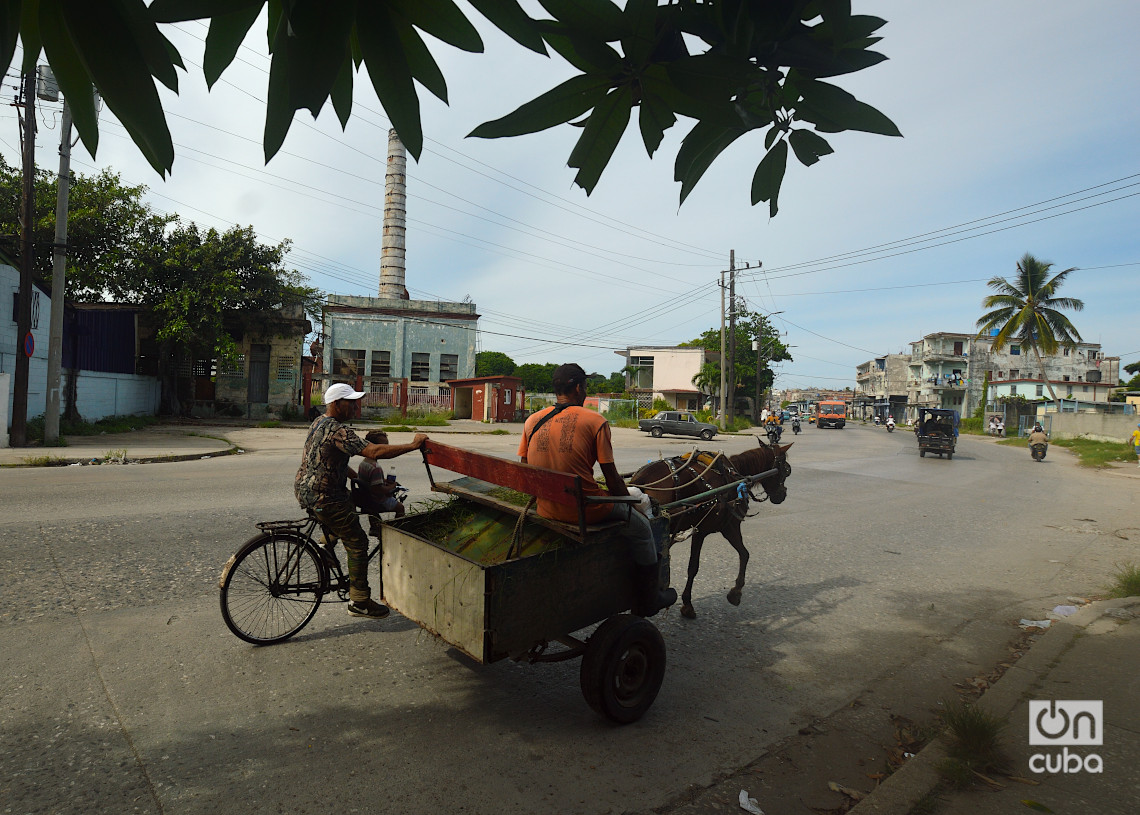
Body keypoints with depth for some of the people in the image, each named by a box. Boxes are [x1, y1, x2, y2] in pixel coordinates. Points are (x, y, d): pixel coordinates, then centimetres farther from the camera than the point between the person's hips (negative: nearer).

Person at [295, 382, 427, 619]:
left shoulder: (320, 422, 9)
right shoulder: (338, 431, -23)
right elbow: (374, 451, -31)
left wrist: (357, 477, 20)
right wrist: (413, 445, -26)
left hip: (304, 488, 10)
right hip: (322, 497, -10)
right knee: (357, 543, 0)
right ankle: (359, 602, 7)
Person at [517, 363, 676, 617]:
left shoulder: (532, 421, 4)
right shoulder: (595, 421, -10)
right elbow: (612, 479, -8)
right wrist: (630, 504, 9)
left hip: (545, 509, 6)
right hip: (584, 510, -6)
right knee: (640, 526, 18)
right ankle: (648, 601, 29)